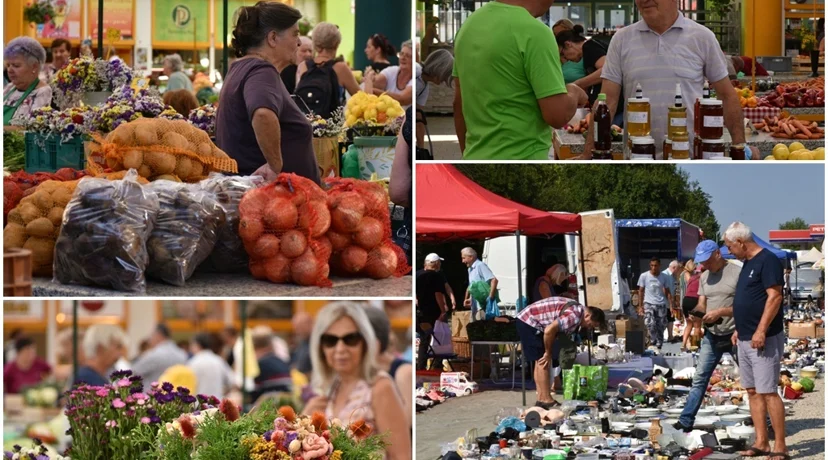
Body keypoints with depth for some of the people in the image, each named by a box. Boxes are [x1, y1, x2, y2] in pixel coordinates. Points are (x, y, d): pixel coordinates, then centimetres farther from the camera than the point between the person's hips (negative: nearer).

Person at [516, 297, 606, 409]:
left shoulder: (577, 310, 7)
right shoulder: (574, 316, -25)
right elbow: (549, 330, -32)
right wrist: (548, 353, -18)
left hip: (528, 321, 11)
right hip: (529, 322, -11)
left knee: (541, 363, 13)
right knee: (543, 362, -9)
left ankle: (541, 400, 16)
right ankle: (546, 401, -9)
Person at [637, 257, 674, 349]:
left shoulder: (664, 277, 4)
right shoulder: (644, 276, 0)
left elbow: (667, 292, 8)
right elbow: (641, 291, 5)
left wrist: (671, 306, -1)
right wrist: (640, 306, 0)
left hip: (661, 305, 2)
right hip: (649, 304, -2)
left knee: (660, 327, 2)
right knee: (650, 324, -22)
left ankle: (659, 346, 11)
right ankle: (653, 342, -10)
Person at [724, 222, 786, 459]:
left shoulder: (767, 261, -13)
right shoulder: (748, 263, 16)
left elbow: (775, 297, -20)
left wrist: (761, 331, -23)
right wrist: (739, 329, 21)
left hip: (763, 340, -10)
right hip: (745, 339, 10)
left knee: (767, 392, -10)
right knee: (752, 391, 10)